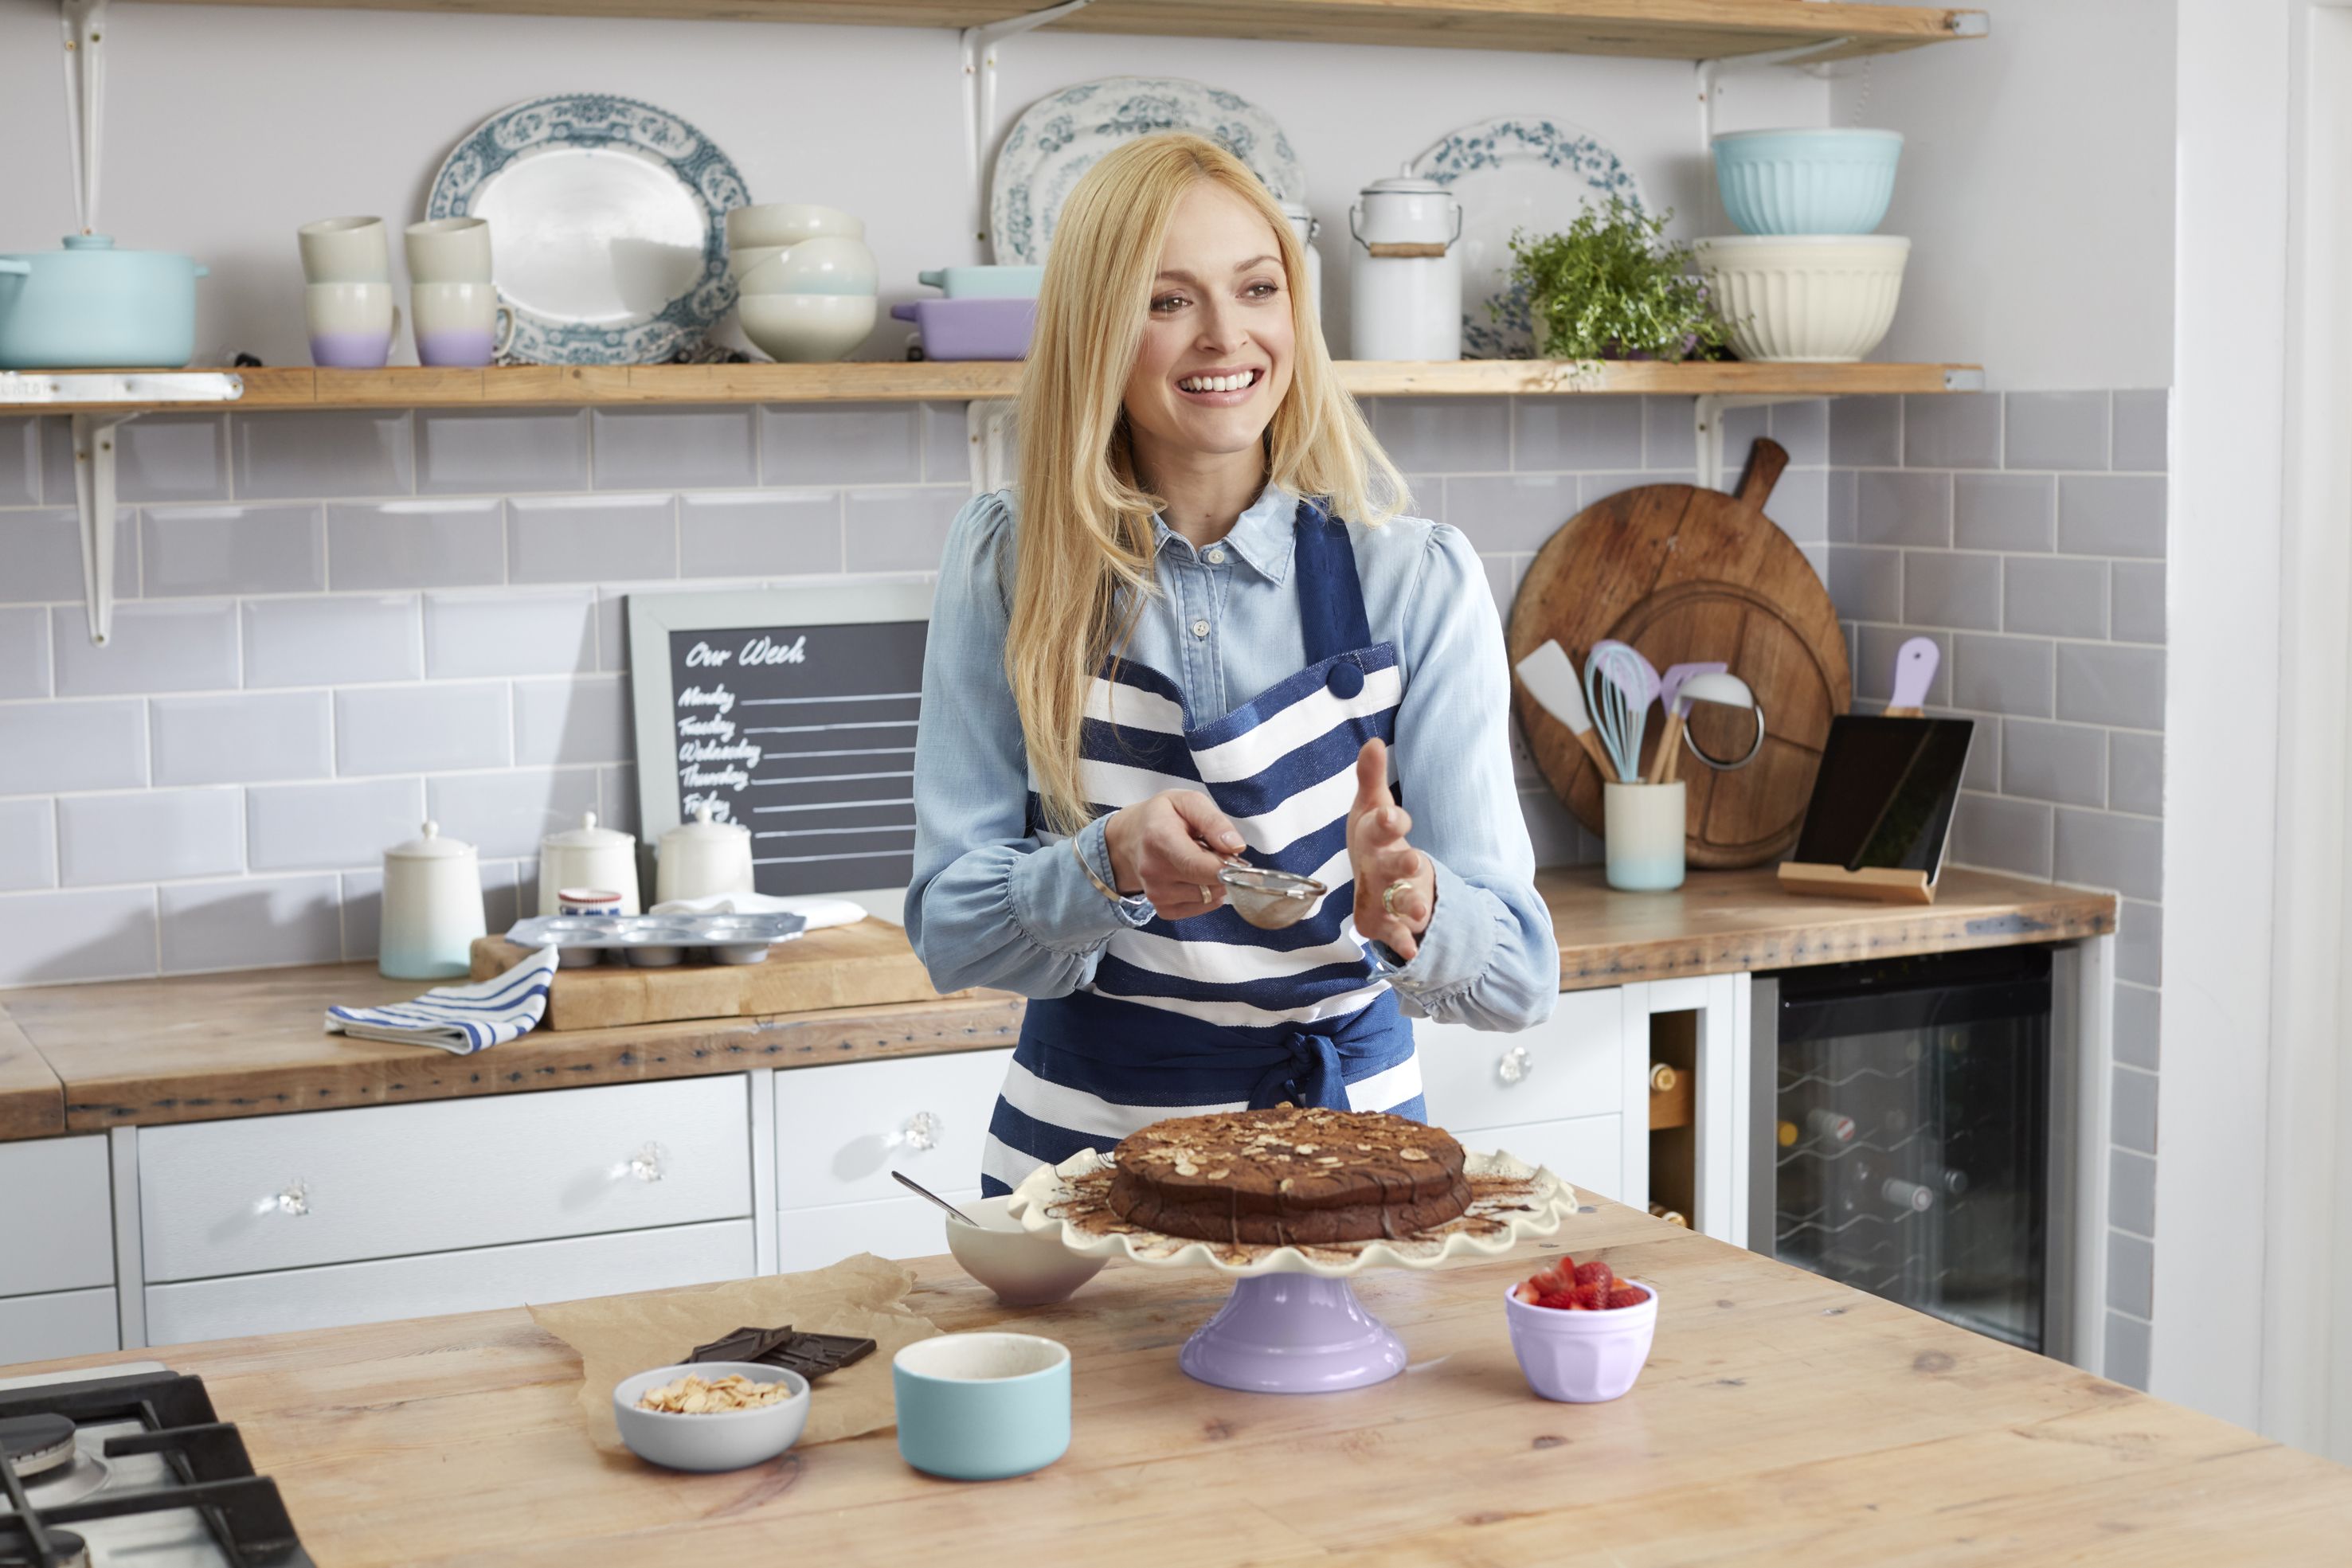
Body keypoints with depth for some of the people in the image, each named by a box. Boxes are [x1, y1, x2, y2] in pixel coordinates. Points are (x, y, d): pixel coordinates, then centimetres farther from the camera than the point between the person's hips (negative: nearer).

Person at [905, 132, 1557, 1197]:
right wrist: (1111, 867, -24)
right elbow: (949, 929, -6)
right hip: (1083, 1144, 0)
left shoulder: (1417, 579, -8)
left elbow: (1519, 976, -11)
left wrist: (1411, 912, -31)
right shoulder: (1007, 562, -4)